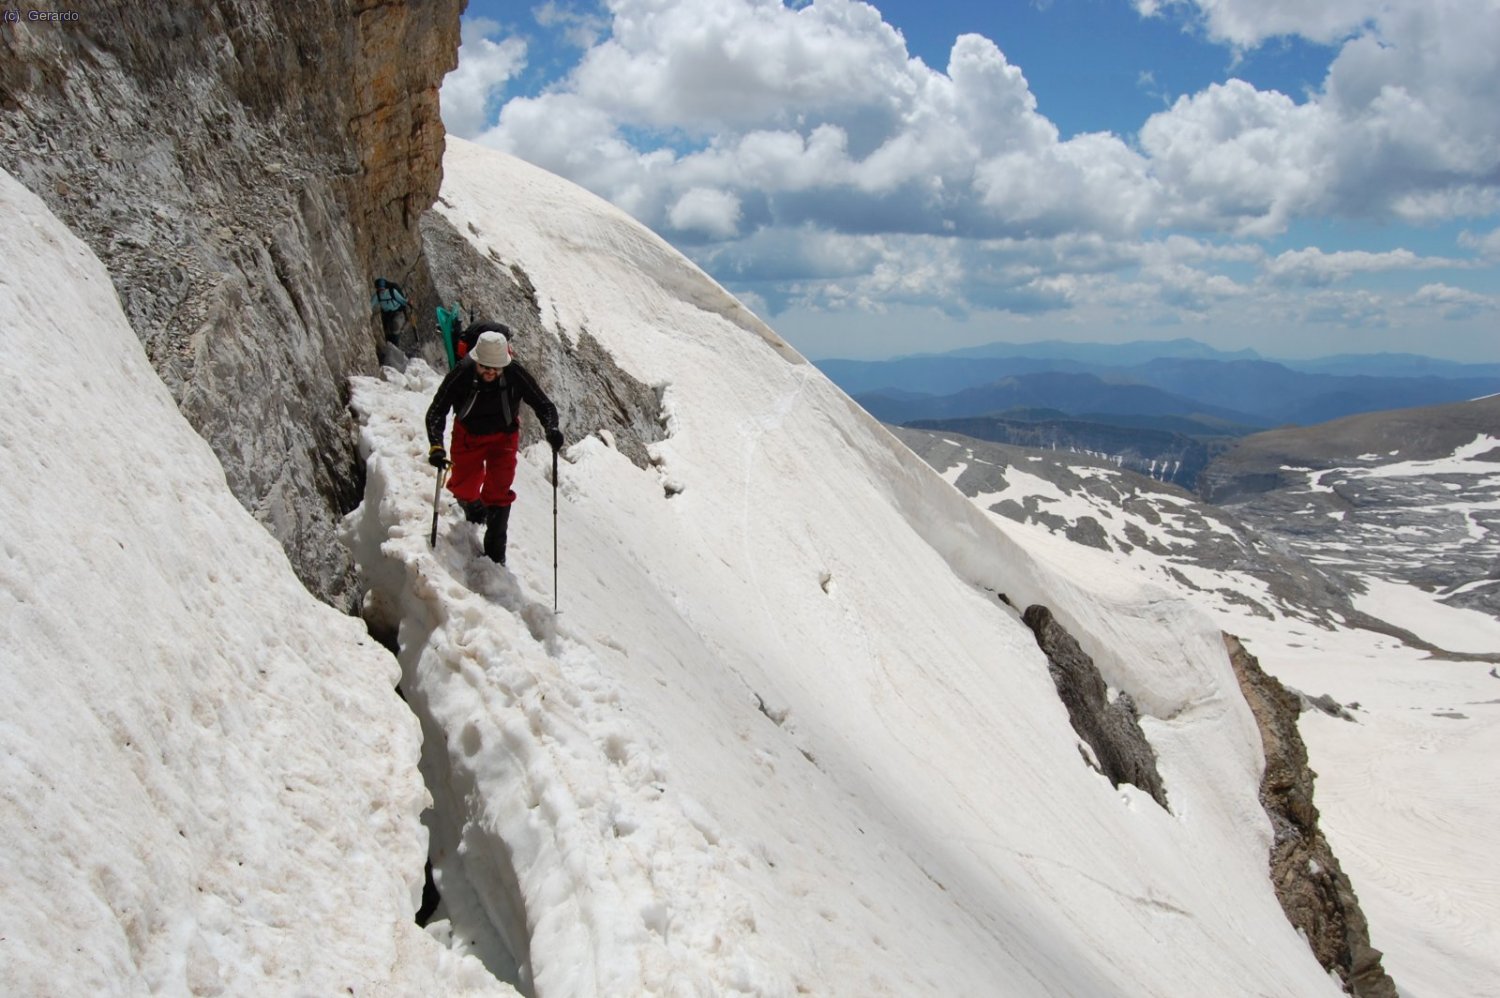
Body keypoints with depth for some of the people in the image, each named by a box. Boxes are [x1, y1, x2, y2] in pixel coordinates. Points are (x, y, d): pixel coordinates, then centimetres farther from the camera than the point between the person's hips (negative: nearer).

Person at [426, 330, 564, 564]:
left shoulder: (516, 375, -27)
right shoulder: (461, 373, -29)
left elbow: (544, 405, -16)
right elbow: (436, 411, -24)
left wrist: (552, 429, -37)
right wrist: (435, 446, -40)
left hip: (503, 436, -1)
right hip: (468, 435, 1)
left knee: (499, 490, -9)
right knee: (463, 488, 9)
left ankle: (495, 551, 3)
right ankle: (474, 511, 46)